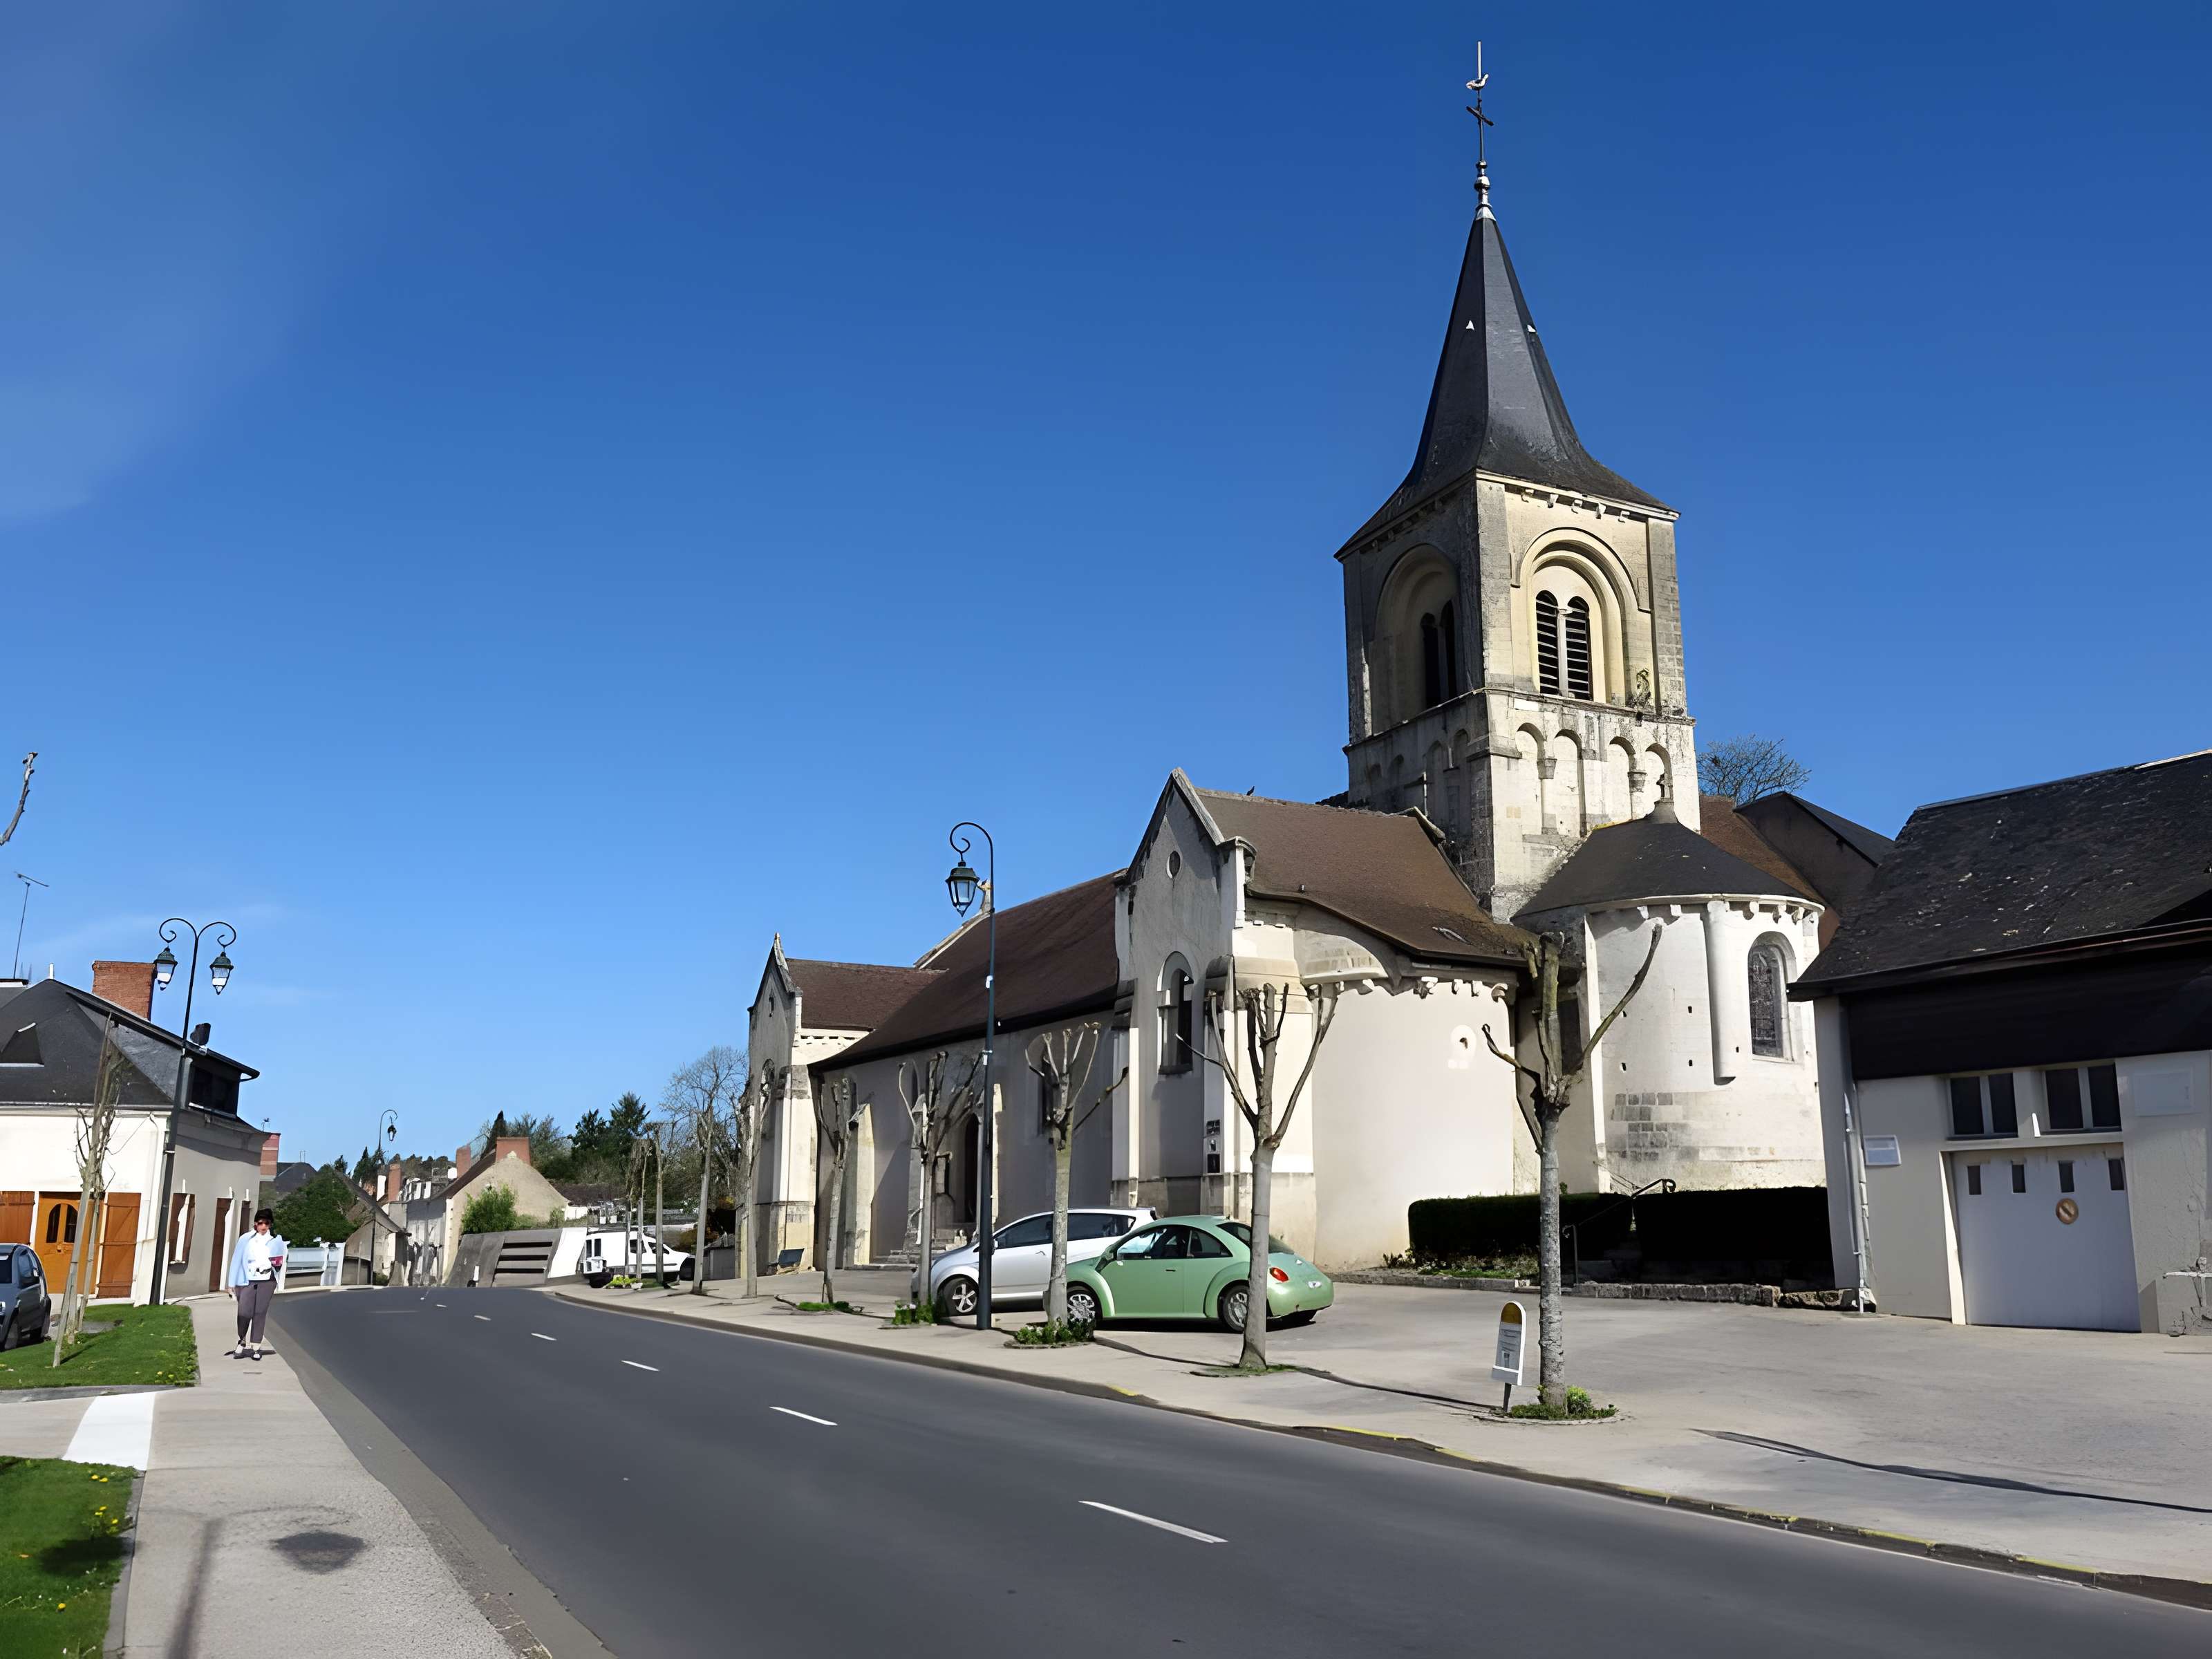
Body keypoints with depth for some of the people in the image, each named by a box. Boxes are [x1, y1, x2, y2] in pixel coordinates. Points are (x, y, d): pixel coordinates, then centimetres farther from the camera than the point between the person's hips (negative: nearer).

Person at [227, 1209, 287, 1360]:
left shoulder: (276, 1241, 7)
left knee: (260, 1313, -1)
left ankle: (256, 1348, 5)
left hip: (267, 1280, 1)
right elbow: (237, 1260, 4)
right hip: (249, 1280, -1)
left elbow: (280, 1262, 21)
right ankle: (241, 1343, 16)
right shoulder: (246, 1240, 2)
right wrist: (233, 1283, 3)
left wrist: (278, 1264, 0)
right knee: (244, 1313, -8)